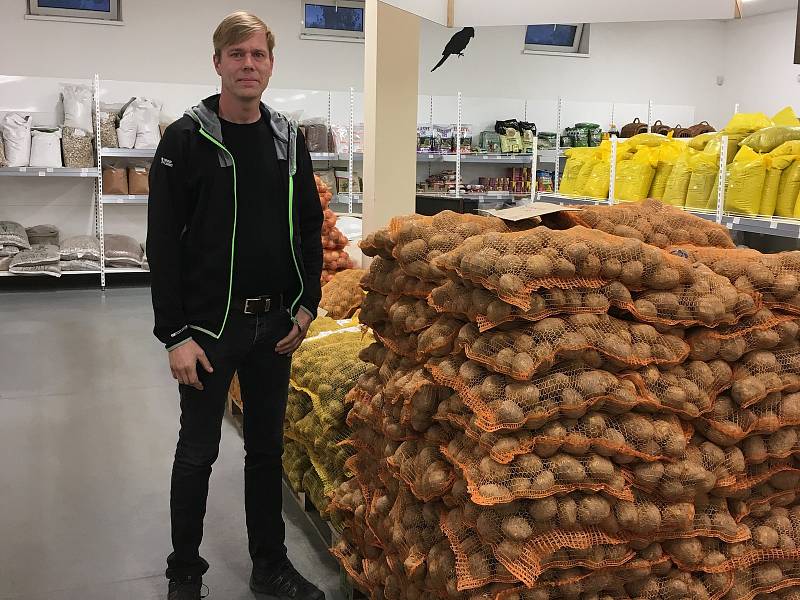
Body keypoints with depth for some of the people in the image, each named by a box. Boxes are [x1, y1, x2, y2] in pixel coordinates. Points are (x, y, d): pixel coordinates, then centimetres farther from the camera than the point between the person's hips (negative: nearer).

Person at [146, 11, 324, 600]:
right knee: (197, 453, 8)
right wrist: (175, 334, -13)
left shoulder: (289, 138, 5)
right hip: (209, 325, -4)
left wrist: (307, 305, 2)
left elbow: (310, 226, 11)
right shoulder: (188, 138, -8)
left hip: (275, 325, 4)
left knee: (268, 447, 15)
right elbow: (164, 241, -10)